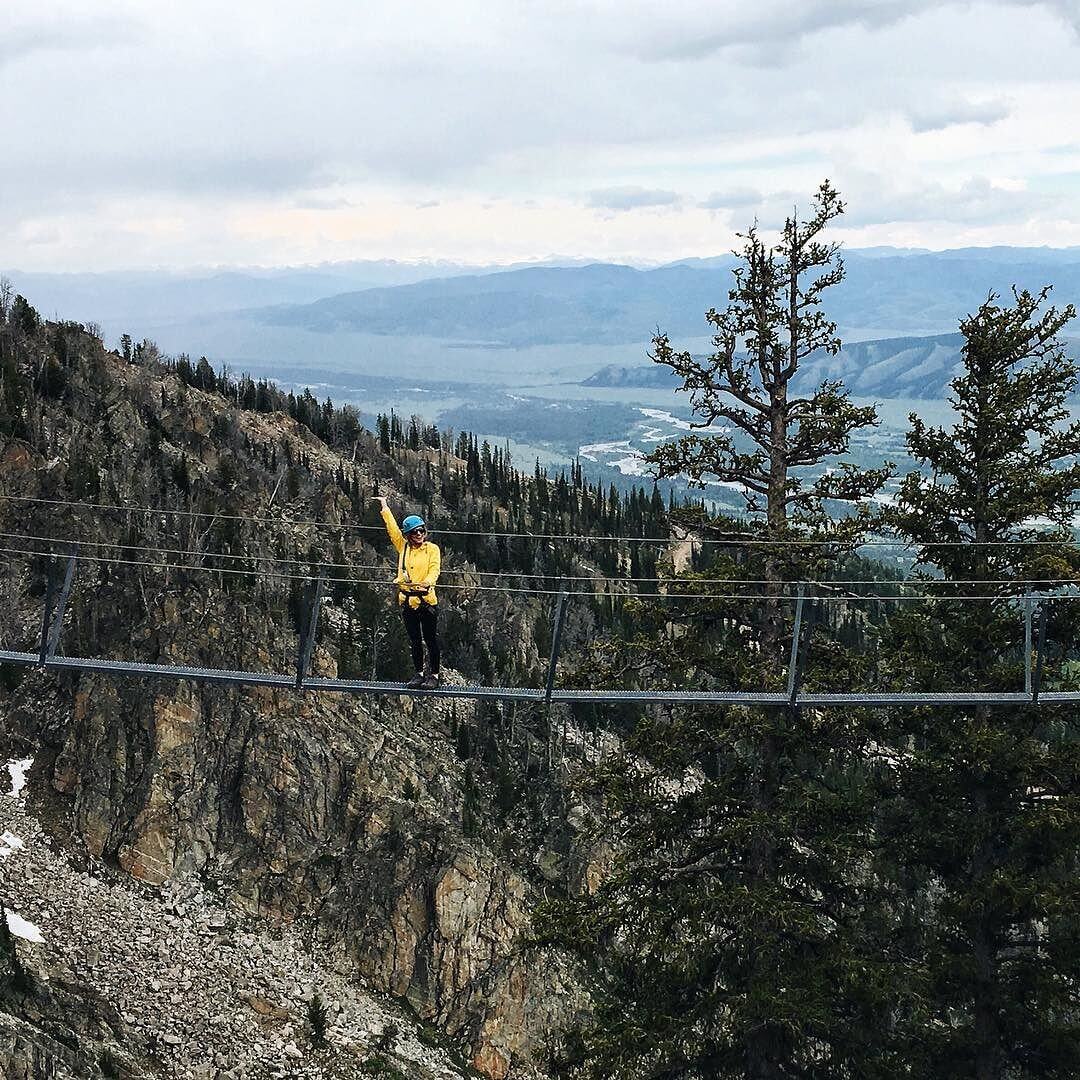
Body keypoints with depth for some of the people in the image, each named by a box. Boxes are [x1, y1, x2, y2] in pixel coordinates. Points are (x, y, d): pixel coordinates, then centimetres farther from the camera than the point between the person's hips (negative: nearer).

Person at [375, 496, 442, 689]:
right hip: (407, 600, 4)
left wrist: (428, 582, -32)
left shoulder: (432, 548, 0)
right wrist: (384, 507, 8)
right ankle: (419, 673, 21)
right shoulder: (403, 547, 8)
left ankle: (433, 675, 7)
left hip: (427, 600, -4)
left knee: (431, 639, 1)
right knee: (414, 640, 11)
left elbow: (434, 569, -13)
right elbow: (392, 527, 8)